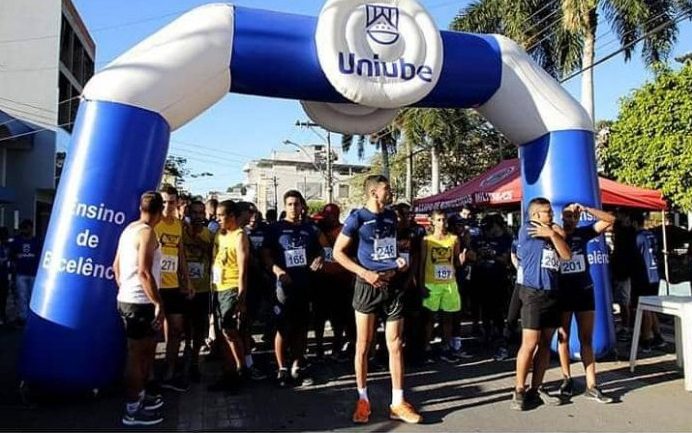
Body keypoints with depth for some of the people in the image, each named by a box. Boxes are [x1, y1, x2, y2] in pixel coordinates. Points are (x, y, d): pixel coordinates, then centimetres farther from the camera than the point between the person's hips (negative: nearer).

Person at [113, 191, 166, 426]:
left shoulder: (129, 228, 10)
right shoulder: (147, 232, -17)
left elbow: (116, 266, 16)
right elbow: (144, 273, -25)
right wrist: (158, 304, -21)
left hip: (126, 299, 9)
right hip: (139, 302, -9)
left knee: (148, 348, 21)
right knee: (137, 354, 0)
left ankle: (140, 395, 33)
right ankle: (132, 410, 11)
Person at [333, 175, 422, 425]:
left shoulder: (391, 216, 10)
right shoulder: (357, 218, -7)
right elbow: (338, 252, -7)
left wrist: (400, 259, 4)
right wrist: (365, 273, -16)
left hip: (393, 284, 5)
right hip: (368, 285, -5)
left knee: (395, 345, 6)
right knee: (363, 346, 4)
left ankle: (397, 403, 14)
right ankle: (363, 399, 19)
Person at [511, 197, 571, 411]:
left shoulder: (551, 233, 17)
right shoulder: (527, 229, -3)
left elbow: (567, 255, 2)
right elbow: (562, 233, -2)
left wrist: (553, 234, -6)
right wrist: (556, 231, 17)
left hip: (552, 293, 7)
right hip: (533, 293, -7)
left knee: (545, 344, 8)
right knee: (530, 344, -8)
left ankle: (536, 389, 17)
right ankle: (519, 390, 2)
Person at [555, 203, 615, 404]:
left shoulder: (583, 233, 2)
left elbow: (610, 220, -3)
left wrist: (586, 209, -13)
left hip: (585, 291, 3)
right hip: (562, 293, -2)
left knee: (587, 339, 5)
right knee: (563, 337, 7)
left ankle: (591, 386, 9)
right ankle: (567, 380, 21)